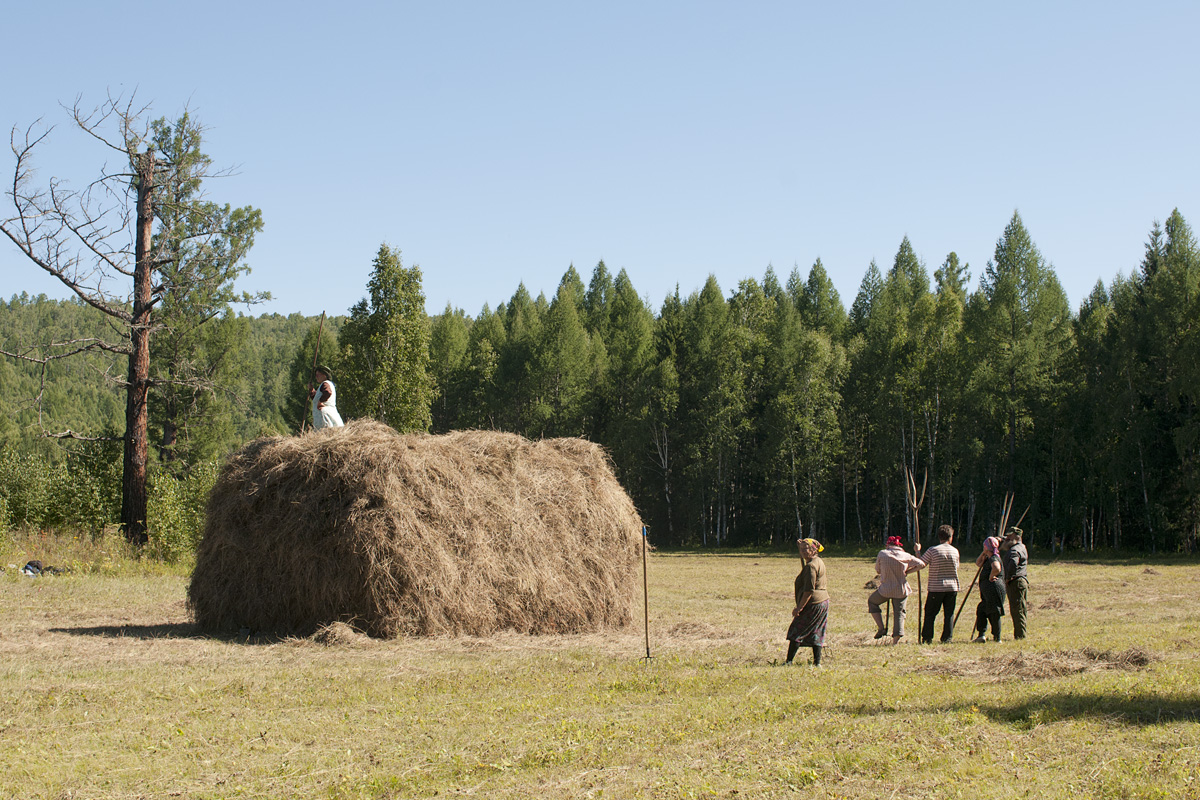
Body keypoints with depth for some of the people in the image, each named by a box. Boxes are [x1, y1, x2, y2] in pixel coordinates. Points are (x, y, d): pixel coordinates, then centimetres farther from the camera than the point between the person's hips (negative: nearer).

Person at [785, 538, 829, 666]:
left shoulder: (811, 566, -18)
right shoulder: (819, 562, 12)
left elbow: (809, 590, -22)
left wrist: (799, 607, -20)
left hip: (813, 604, -10)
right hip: (824, 602, 10)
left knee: (796, 631, -3)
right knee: (816, 633, 12)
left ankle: (789, 661, -1)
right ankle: (817, 662, 10)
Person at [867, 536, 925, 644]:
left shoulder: (882, 554, -6)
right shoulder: (905, 556, -2)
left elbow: (878, 570, 6)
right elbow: (921, 564, 2)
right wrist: (907, 571, 7)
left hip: (885, 589, -1)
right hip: (902, 590, 2)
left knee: (871, 602, 24)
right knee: (899, 614, 8)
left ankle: (881, 628, 14)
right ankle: (896, 641, 1)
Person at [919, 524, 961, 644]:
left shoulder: (933, 551, -10)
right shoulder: (955, 551, 2)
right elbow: (956, 568, 12)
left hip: (936, 588, -3)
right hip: (952, 587, 3)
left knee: (930, 613, 5)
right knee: (949, 614, 8)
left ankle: (927, 638, 5)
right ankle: (946, 638, 6)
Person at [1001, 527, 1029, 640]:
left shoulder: (1016, 549, -15)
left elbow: (1013, 563, -34)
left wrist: (1009, 577, -21)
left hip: (1016, 583, -11)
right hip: (1015, 583, 11)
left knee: (1018, 610, -9)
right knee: (1015, 611, 14)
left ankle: (1020, 636, -9)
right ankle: (1018, 635, 18)